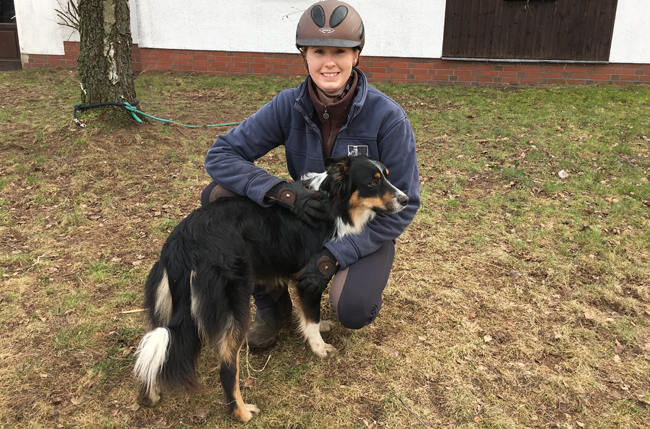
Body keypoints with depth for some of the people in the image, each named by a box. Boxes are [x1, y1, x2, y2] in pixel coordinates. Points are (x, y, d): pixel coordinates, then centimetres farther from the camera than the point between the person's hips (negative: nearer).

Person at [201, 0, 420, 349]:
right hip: (306, 218, 3)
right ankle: (272, 305, 0)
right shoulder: (289, 105, -13)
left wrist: (335, 255, -25)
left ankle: (360, 281, 9)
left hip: (365, 229, -3)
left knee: (350, 310, -32)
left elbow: (403, 203, -18)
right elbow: (220, 155, -13)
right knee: (218, 194, -16)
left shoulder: (387, 115, -21)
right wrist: (282, 191, -30)